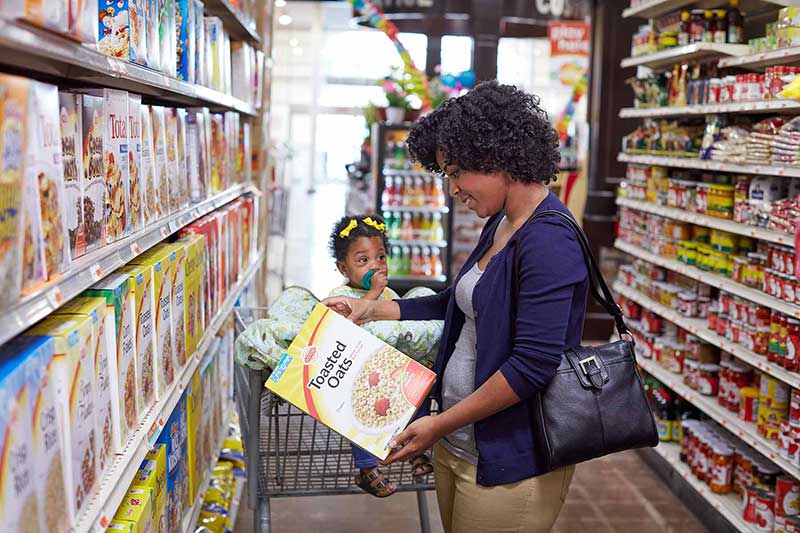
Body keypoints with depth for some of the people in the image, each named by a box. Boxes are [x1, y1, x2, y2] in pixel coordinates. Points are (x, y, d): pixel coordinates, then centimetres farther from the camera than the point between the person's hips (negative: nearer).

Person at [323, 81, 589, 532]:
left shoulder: (549, 242, -22)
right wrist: (374, 308, 15)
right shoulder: (501, 224, 9)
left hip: (507, 463, -9)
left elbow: (533, 365, -25)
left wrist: (440, 425, -18)